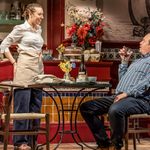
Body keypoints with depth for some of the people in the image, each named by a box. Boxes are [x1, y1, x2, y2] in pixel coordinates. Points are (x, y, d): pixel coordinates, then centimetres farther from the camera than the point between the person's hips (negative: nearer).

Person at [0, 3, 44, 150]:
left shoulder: (39, 30, 14)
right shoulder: (21, 28, -7)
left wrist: (40, 62, 16)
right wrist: (14, 63, -8)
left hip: (38, 69, 8)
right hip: (25, 69, -8)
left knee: (36, 105, 8)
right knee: (22, 105, -5)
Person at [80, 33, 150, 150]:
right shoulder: (138, 61, 30)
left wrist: (127, 93, -23)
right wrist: (124, 62, 25)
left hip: (139, 99, -9)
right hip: (119, 96, 9)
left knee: (115, 110, -41)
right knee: (86, 107, -2)